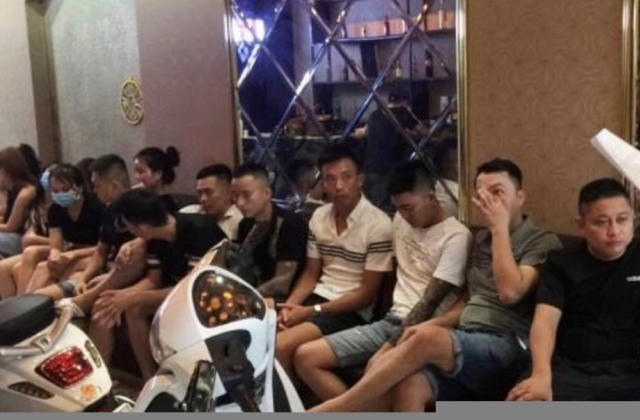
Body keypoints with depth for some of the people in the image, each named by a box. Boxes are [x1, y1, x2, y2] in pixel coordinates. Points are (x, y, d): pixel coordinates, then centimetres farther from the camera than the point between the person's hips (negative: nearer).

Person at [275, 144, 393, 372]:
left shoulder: (378, 225, -14)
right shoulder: (318, 217, 6)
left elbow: (367, 295, -13)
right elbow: (311, 274, 12)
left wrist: (312, 311, -16)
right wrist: (289, 305, -8)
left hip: (352, 311, -6)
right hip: (318, 298, 6)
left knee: (281, 346, -25)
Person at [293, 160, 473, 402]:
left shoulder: (456, 237, -10)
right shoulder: (401, 220, 13)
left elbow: (429, 303, -15)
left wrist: (388, 348, -18)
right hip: (390, 321, 7)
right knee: (305, 357, -8)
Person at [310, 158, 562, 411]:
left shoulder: (542, 242, 1)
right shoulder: (480, 239, 22)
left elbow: (510, 292, -15)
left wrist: (500, 227, -8)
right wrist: (431, 324, 6)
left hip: (507, 349, -6)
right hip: (467, 342, 6)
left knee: (429, 339, -34)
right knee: (407, 387, -28)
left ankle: (331, 411, -26)